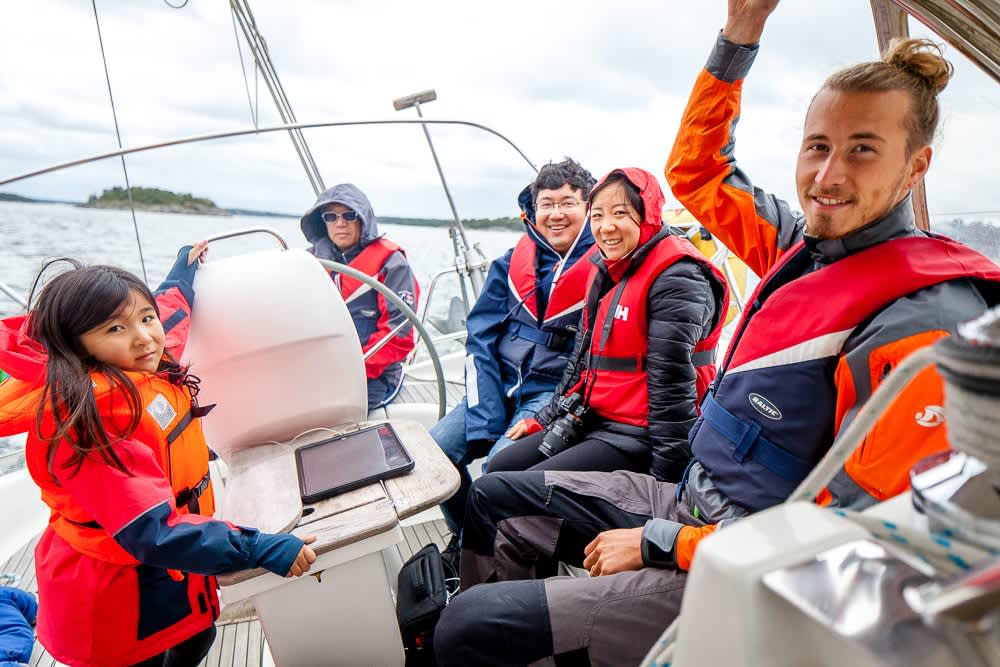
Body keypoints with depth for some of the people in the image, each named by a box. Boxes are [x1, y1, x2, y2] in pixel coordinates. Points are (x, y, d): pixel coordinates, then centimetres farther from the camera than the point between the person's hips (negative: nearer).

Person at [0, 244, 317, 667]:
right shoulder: (90, 422, -31)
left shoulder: (146, 370, -6)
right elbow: (154, 533, -35)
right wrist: (262, 551, -37)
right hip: (120, 603, -8)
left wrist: (185, 268, 31)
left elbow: (171, 309, 17)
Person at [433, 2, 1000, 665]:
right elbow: (695, 174, 13)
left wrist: (659, 542, -18)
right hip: (692, 503, 8)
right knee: (494, 498, 14)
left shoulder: (921, 325, -24)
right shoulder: (805, 242, 0)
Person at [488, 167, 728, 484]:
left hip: (639, 437, -9)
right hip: (593, 421, 9)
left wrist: (666, 475, -19)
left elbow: (671, 383, -20)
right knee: (500, 469, 5)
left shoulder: (676, 278, -16)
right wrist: (543, 419, 18)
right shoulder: (608, 272, 13)